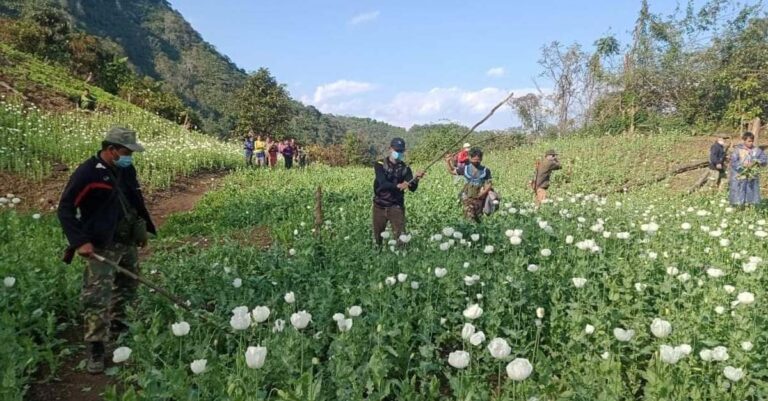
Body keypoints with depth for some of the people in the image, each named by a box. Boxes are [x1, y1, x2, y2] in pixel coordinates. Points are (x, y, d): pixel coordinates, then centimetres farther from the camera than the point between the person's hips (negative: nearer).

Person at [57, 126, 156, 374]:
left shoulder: (126, 170, 4)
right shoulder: (87, 174, -16)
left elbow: (137, 200, 17)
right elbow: (65, 209, -14)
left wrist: (145, 227, 19)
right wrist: (80, 241, -22)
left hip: (128, 240, 8)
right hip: (102, 245, -7)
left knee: (128, 284, 21)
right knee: (98, 297, -9)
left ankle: (116, 321, 41)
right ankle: (95, 349, -3)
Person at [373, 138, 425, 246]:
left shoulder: (405, 168, 1)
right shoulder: (380, 164, -6)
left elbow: (412, 188, -8)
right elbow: (383, 183, -22)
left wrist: (416, 179, -30)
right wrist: (398, 186, -39)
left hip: (396, 206, 1)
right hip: (380, 206, -1)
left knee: (401, 236, -7)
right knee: (378, 236, 11)